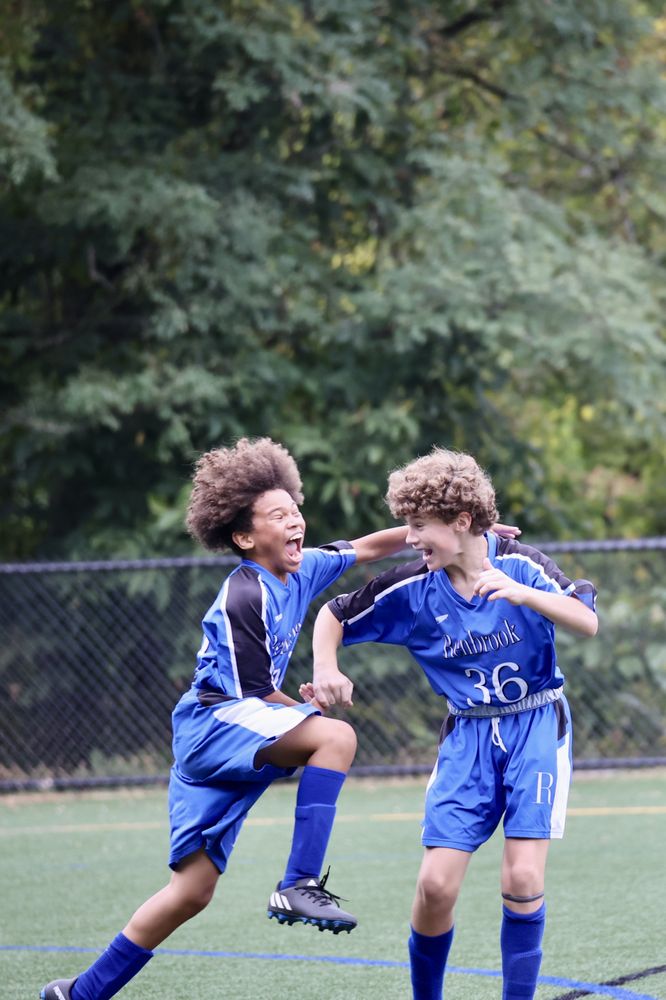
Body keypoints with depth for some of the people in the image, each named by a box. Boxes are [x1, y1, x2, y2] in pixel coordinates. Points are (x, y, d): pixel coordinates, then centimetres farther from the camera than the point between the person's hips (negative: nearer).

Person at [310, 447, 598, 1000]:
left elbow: (588, 621, -24)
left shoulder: (520, 564, -12)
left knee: (523, 878, -15)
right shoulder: (412, 589, -5)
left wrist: (522, 593, -38)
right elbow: (333, 615, 8)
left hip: (537, 727, -2)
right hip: (468, 735, 2)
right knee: (436, 884, -6)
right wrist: (325, 670, -11)